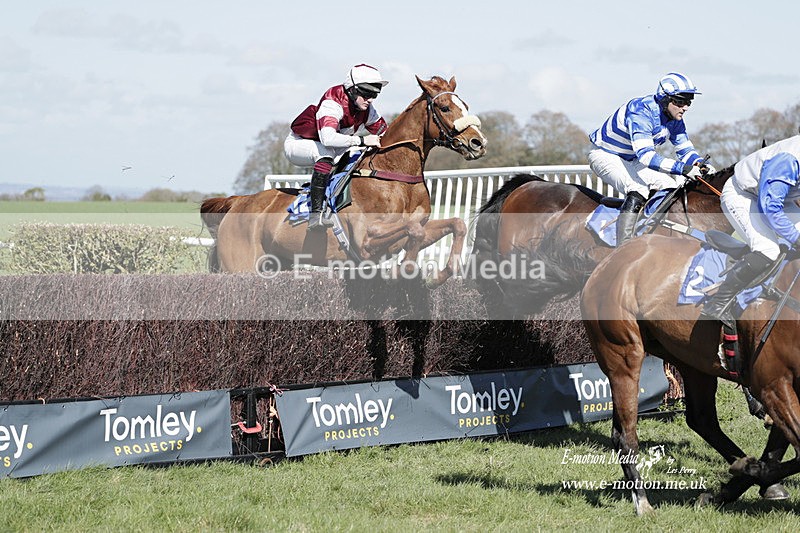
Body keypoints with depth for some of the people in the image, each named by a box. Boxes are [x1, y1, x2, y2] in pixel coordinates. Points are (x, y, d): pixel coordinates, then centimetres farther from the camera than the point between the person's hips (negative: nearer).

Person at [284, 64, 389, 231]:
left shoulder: (367, 109, -9)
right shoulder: (333, 103, -33)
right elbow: (327, 138, -49)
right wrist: (362, 140, -48)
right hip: (297, 144, -8)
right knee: (326, 152, -37)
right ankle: (315, 215, -45)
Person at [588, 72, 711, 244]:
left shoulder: (675, 118, -8)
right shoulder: (641, 112, -35)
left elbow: (685, 150, 0)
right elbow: (645, 154, -45)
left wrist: (701, 165, -23)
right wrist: (682, 168, -52)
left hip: (631, 160, 9)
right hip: (605, 156, -9)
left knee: (674, 186, -5)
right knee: (638, 191, -32)